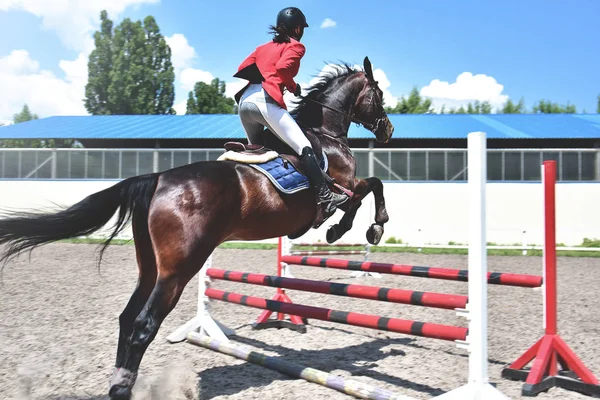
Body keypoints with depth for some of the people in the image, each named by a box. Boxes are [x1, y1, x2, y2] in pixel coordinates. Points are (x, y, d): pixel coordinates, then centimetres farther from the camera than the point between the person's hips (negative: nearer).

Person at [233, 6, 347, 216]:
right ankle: (325, 197, -21)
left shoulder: (263, 47, 28)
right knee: (304, 147, -11)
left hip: (244, 101, 8)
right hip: (265, 101, -8)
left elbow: (242, 69, 20)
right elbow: (282, 68, -11)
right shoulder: (296, 46, 8)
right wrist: (294, 87, 3)